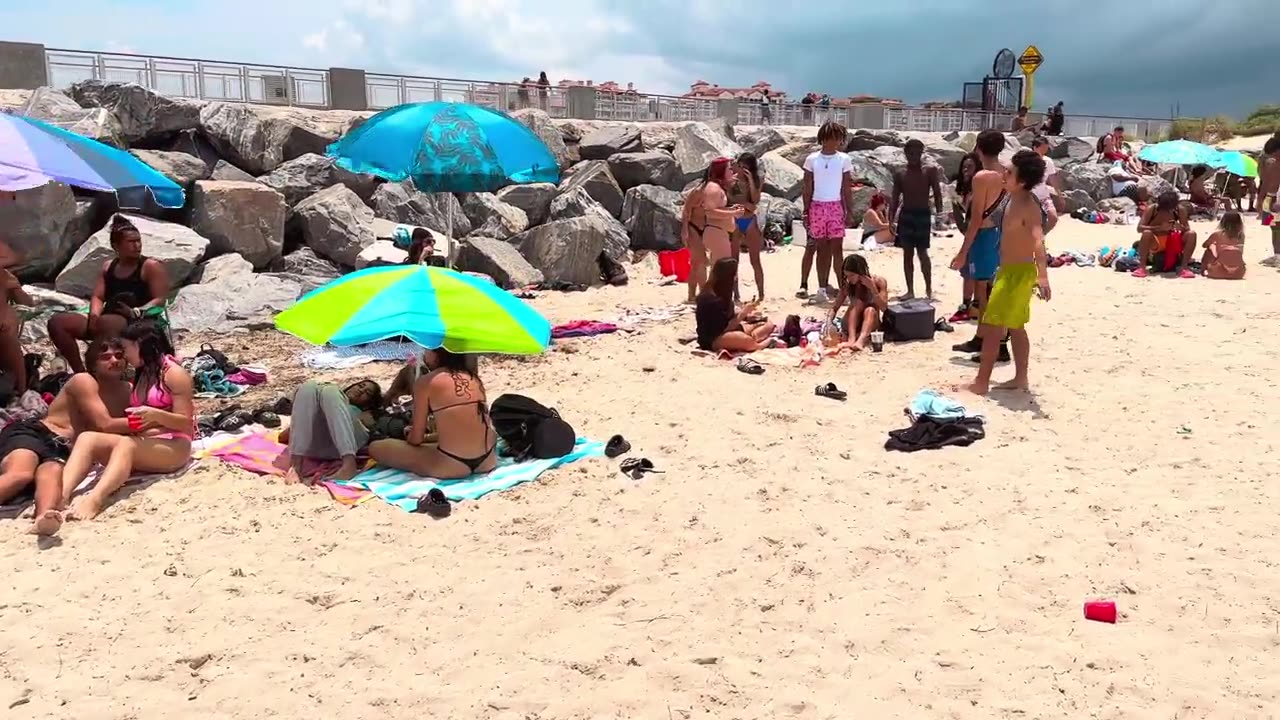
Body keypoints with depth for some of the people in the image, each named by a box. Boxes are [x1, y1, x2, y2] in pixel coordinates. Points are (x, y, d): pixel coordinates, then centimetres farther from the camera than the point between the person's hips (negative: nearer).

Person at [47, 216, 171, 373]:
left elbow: (160, 300, -7)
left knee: (106, 322, -42)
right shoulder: (108, 267, 21)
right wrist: (95, 314, -9)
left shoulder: (151, 266, 2)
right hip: (105, 321, 7)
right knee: (57, 322, -11)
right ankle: (81, 373, -11)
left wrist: (136, 312, -24)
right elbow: (97, 297, 14)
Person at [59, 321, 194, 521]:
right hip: (142, 443, 7)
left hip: (173, 446, -7)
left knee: (126, 444, -38)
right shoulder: (141, 375, 23)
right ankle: (60, 495, -42)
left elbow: (185, 423, -9)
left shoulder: (174, 373, -2)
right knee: (87, 438, -18)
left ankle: (94, 500, -62)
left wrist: (155, 415, -25)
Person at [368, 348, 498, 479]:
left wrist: (408, 434, 23)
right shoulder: (473, 377, 11)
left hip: (451, 466, -5)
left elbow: (416, 438, 0)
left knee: (375, 447, 10)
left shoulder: (426, 381, -4)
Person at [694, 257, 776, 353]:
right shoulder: (711, 299, -22)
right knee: (746, 341, -40)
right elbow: (724, 328, -22)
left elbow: (729, 318, 11)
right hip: (712, 339, -11)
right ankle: (768, 342, -11)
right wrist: (742, 313, -16)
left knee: (768, 325, 8)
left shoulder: (723, 294, 9)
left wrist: (745, 315, -4)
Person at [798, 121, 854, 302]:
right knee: (822, 249, 3)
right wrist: (806, 210, -1)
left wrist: (849, 210, 0)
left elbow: (847, 188, 4)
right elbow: (808, 187, 3)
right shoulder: (812, 159, 1)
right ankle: (817, 287, 8)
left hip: (836, 207, 0)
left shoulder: (844, 159, 2)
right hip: (817, 207, 0)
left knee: (836, 248, -3)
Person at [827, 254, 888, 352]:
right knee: (857, 303, -26)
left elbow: (884, 308, -18)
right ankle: (851, 338, -46)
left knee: (870, 310, -33)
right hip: (851, 326, 2)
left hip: (871, 324, -1)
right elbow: (835, 307, -5)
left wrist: (872, 288, -26)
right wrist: (829, 321, -24)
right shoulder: (847, 285, -4)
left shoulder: (879, 281, -10)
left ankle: (861, 340, -59)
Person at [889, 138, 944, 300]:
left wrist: (939, 214, -12)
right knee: (907, 253, 5)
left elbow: (937, 194, -3)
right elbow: (895, 199, 8)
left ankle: (929, 289, 5)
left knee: (922, 253, -7)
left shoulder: (930, 171, 0)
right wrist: (890, 220, 1)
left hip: (923, 214, -3)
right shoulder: (900, 175, 7)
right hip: (905, 215, 3)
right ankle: (910, 290, 12)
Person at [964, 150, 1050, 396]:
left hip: (1018, 273, -10)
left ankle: (981, 382, 1)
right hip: (1010, 270, 10)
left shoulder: (1028, 207, -24)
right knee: (1016, 327, 16)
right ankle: (1020, 378, 24)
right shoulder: (1015, 199, 5)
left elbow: (1038, 241, -39)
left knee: (992, 328, -5)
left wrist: (1042, 275, -53)